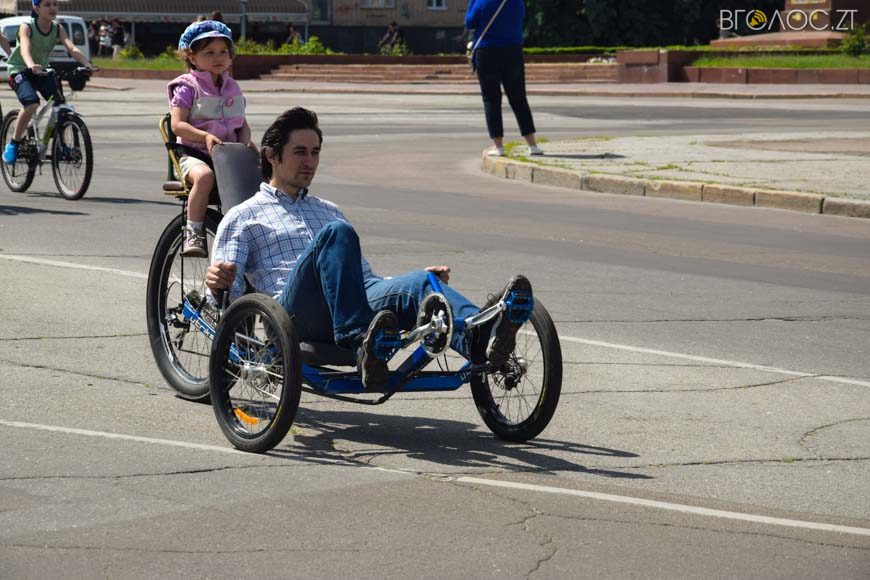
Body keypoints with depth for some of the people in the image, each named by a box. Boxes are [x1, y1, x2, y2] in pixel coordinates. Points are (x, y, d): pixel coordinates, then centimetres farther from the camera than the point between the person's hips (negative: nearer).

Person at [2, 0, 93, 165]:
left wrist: (86, 63, -40)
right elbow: (25, 49, -38)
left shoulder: (58, 29, -7)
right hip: (20, 70, -4)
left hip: (42, 70, 4)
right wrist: (31, 65, -59)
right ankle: (13, 144, -13)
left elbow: (72, 48, -21)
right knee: (31, 103, -30)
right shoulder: (27, 27, -20)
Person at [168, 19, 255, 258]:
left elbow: (243, 124, 20)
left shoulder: (232, 87, 17)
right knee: (204, 175, -39)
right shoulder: (188, 86, -2)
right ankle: (194, 233, -32)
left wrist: (245, 141, -4)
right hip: (194, 153, -5)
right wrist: (205, 136, -27)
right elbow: (178, 124, -12)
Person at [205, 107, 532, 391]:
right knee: (337, 233, -33)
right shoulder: (243, 217, 21)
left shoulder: (328, 210, 37)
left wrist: (422, 277, 16)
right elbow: (226, 299, 8)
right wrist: (219, 283, -18)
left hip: (360, 301, 4)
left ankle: (481, 339, -62)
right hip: (294, 313, -4)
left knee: (418, 285, -30)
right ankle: (358, 338, -54)